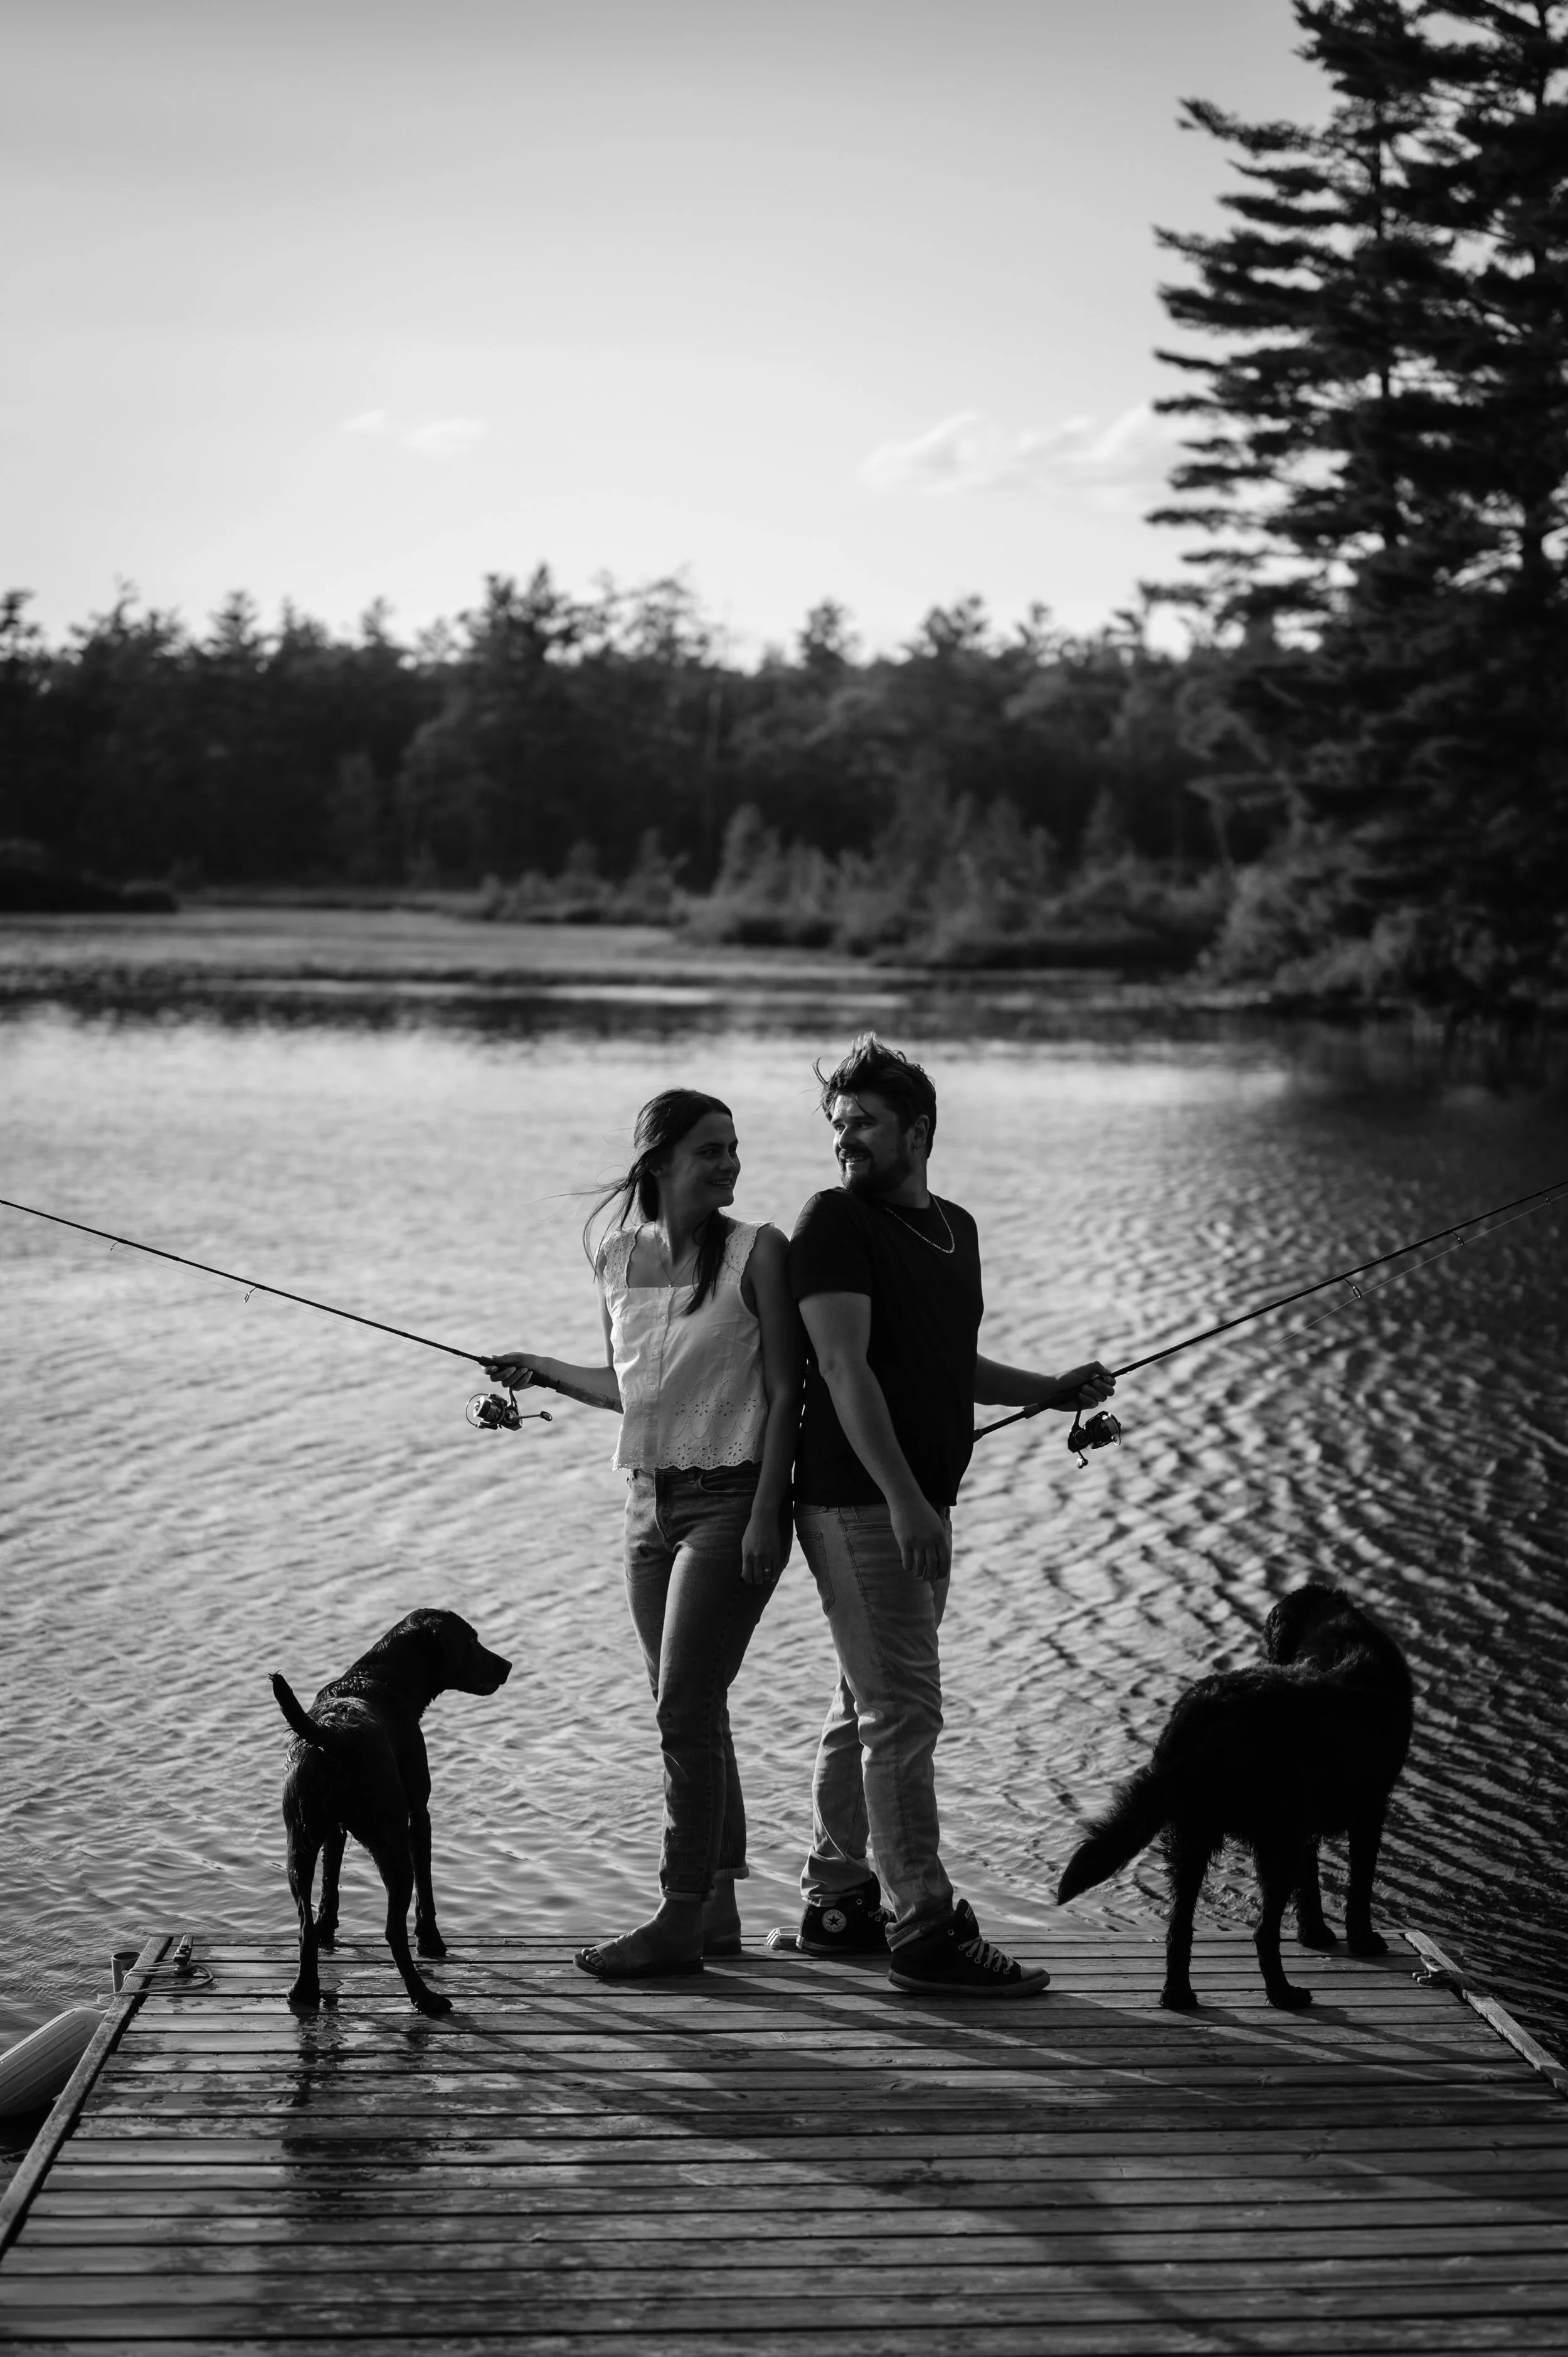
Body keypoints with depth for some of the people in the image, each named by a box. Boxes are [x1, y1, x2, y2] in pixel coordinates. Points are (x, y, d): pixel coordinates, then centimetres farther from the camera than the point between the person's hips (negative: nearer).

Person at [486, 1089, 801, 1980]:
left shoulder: (757, 1252, -9)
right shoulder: (619, 1259, 6)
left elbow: (784, 1390, -10)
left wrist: (765, 1513, -15)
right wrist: (544, 1372, 16)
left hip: (732, 1499, -6)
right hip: (654, 1503, 6)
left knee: (685, 1711, -8)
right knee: (692, 1713, 10)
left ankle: (681, 1920, -1)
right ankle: (718, 1907, 19)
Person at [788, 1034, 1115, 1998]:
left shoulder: (955, 1228, 14)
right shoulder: (834, 1221, -10)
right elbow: (845, 1369, -18)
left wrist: (1051, 1390, 12)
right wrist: (903, 1501, -24)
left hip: (919, 1505, 8)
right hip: (859, 1504, -8)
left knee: (867, 1708, 15)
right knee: (902, 1711, -8)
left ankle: (838, 1900, 25)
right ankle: (922, 1928, -4)